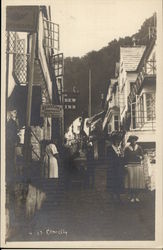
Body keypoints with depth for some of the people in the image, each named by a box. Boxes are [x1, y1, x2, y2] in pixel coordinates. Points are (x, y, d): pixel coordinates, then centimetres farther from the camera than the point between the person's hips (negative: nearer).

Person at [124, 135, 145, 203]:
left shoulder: (139, 148, 10)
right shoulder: (127, 148, 6)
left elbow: (142, 156, 11)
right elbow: (125, 158, 6)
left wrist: (140, 157, -12)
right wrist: (126, 166, -1)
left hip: (138, 166, 1)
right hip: (130, 166, -1)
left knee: (138, 180, -3)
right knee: (131, 180, -7)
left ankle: (137, 196, 7)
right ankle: (132, 196, 1)